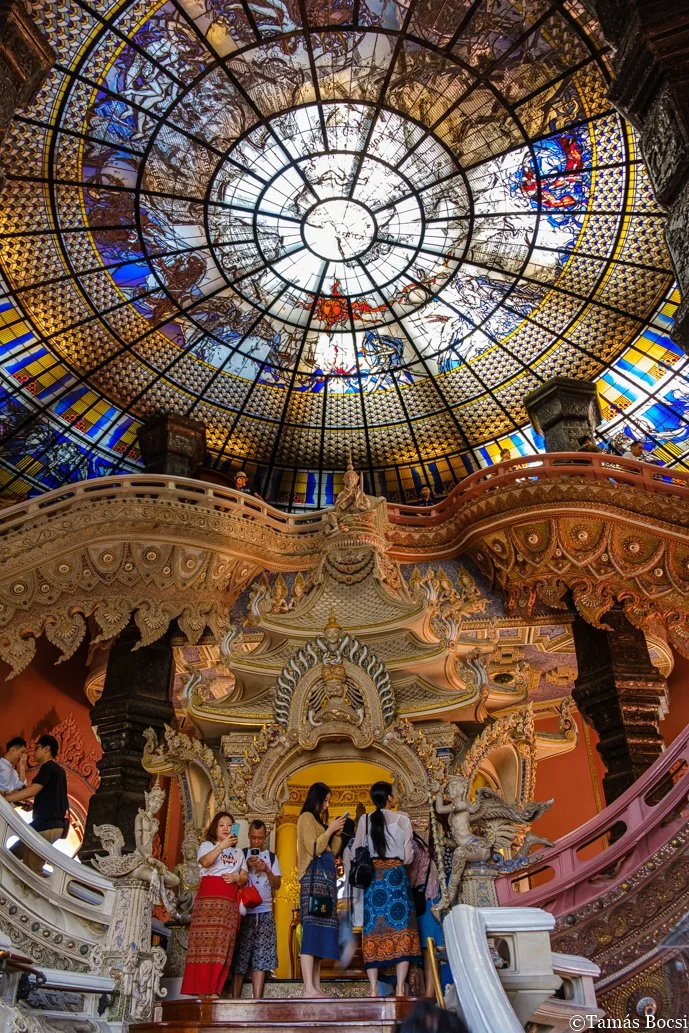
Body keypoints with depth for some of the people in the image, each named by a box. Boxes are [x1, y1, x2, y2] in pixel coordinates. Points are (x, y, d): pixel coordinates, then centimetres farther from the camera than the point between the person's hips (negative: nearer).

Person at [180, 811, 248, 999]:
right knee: (206, 940, -12)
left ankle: (214, 990, -3)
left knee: (223, 943, -4)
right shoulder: (207, 845, 12)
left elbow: (245, 877, 17)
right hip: (209, 897, -4)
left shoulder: (238, 852, 25)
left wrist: (237, 878, -6)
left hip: (230, 901, 4)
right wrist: (222, 846, -24)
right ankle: (201, 990, -10)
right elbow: (205, 862, -11)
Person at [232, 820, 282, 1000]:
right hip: (243, 911, -2)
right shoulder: (241, 855, 7)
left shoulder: (271, 857, 13)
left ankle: (257, 999, -2)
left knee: (261, 957, -3)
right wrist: (247, 866, -12)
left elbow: (277, 885, 7)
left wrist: (267, 870, -8)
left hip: (264, 912, 2)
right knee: (239, 956, -3)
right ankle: (235, 998, 3)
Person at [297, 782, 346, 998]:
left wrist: (337, 833, 9)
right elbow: (314, 849, -12)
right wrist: (330, 830, -5)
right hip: (313, 876, -9)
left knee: (322, 930, 3)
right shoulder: (306, 818, -1)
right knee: (312, 929, -15)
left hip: (325, 877, 9)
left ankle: (316, 987, 2)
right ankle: (309, 988, -21)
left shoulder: (320, 821, 24)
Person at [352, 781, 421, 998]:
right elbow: (408, 856, -1)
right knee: (401, 929, 1)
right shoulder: (402, 819, 0)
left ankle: (373, 989, 2)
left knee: (374, 931, 5)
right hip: (396, 875, -2)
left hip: (372, 876, 2)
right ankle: (400, 988, -4)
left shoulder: (365, 820, 5)